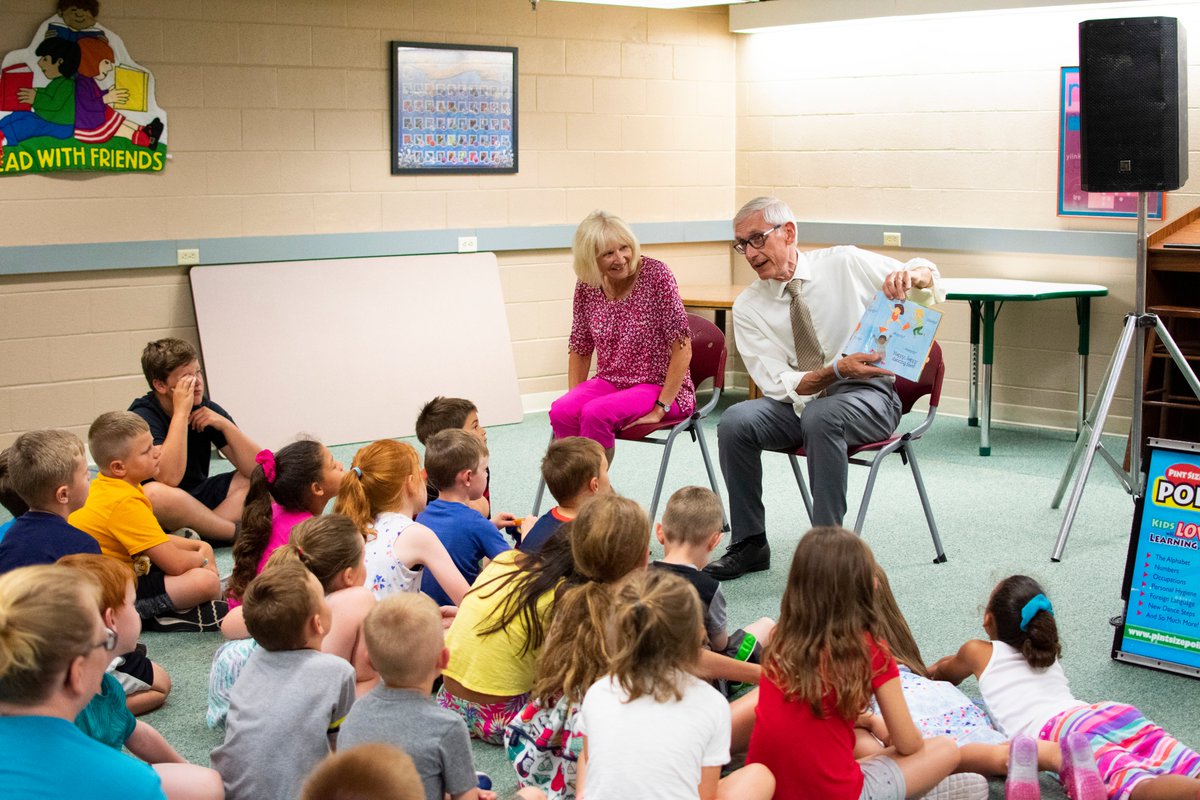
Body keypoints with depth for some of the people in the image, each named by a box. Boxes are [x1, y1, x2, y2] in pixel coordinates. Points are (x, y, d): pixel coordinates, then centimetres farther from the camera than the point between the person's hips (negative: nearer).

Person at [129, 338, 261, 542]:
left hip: (198, 499, 6)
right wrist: (181, 412, -30)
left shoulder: (207, 409, -1)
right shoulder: (143, 415, -17)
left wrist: (224, 424, -19)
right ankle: (238, 532, -19)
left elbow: (257, 468, -6)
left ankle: (197, 533, -26)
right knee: (155, 493, -39)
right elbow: (169, 478, -34)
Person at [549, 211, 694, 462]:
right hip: (611, 383, 5)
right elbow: (579, 349, 12)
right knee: (561, 411, -26)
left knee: (595, 413, -32)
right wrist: (575, 397, -1)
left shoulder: (656, 274, -13)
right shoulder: (587, 286, 1)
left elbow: (682, 348, -14)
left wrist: (661, 408, -17)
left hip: (660, 385, -4)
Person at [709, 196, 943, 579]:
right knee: (735, 421, -25)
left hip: (867, 396, -3)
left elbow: (929, 281, 0)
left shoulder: (845, 264, -3)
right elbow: (782, 385, -10)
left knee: (820, 415, -36)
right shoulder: (748, 307, -1)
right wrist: (837, 370, -28)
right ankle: (749, 544, -12)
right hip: (797, 403, 3)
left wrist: (910, 275, -25)